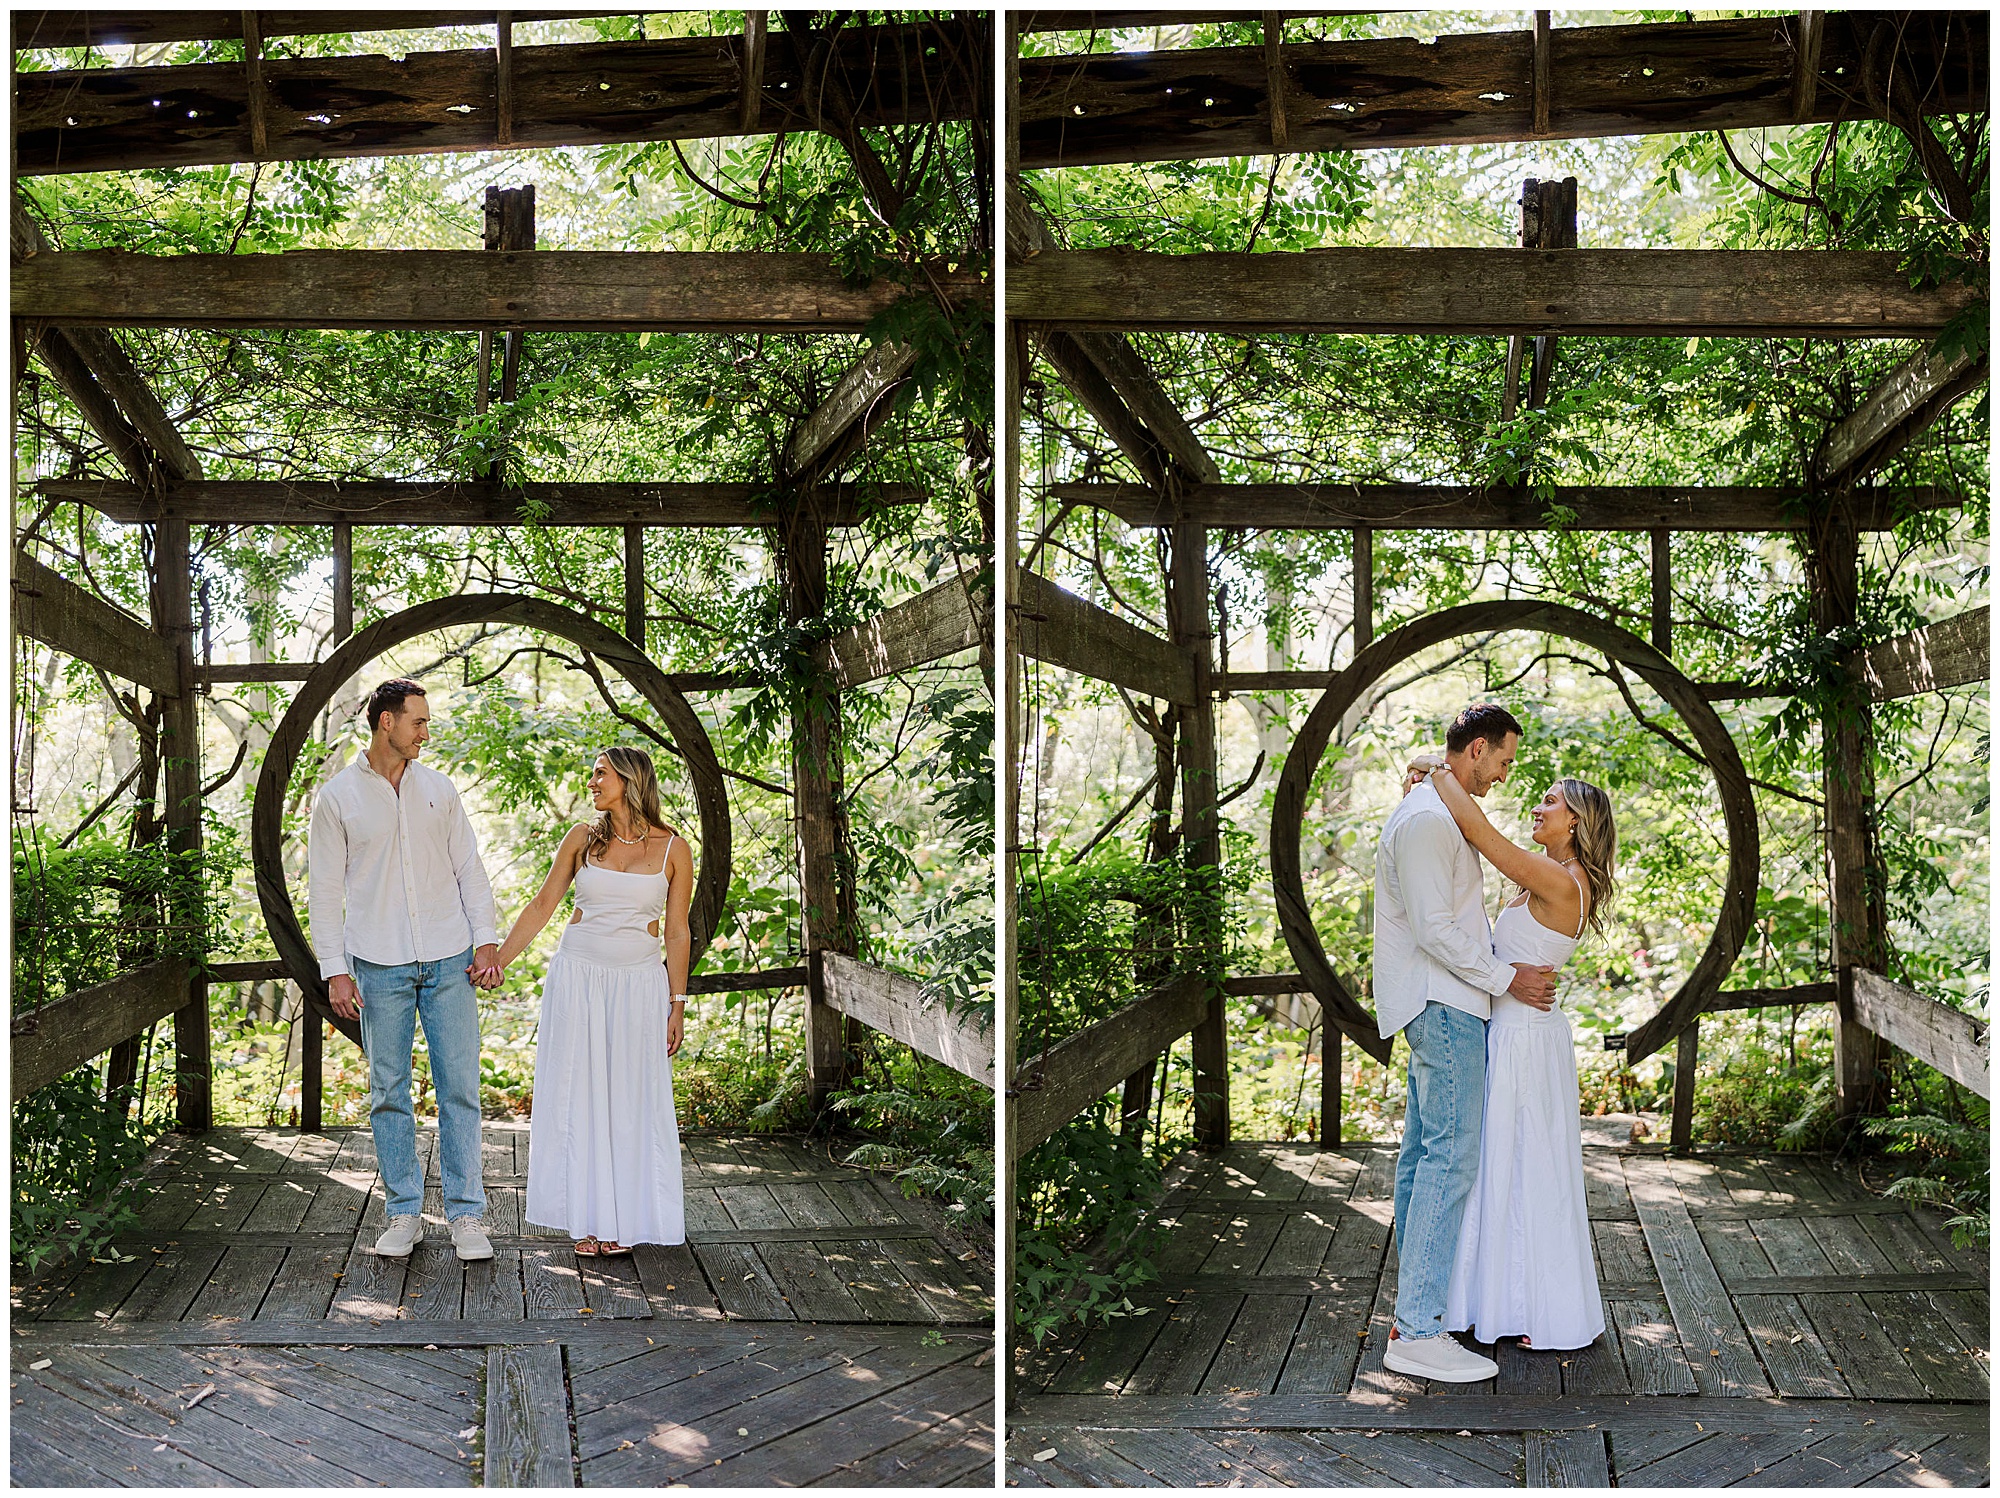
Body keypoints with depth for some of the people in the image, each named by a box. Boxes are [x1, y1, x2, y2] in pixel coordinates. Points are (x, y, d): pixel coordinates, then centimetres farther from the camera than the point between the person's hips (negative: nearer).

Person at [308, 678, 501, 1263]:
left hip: (448, 962, 1)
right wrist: (335, 970, -5)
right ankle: (404, 1213, 17)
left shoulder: (439, 789, 9)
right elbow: (324, 890, 2)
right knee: (388, 1092, 5)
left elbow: (469, 869, 10)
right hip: (379, 967, -1)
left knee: (459, 1088, -1)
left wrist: (484, 941, 0)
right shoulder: (337, 797, 2)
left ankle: (466, 1215, 6)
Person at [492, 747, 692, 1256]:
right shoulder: (582, 840, 3)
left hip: (639, 985, -1)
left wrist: (677, 1006, -1)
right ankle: (586, 1218, 15)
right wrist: (498, 960, 2)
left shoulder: (673, 848, -1)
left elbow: (677, 933, 1)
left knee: (631, 1100, 3)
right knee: (577, 1095, 4)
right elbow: (543, 905, 8)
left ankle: (625, 1218, 16)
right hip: (577, 977, 1)